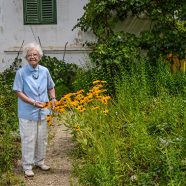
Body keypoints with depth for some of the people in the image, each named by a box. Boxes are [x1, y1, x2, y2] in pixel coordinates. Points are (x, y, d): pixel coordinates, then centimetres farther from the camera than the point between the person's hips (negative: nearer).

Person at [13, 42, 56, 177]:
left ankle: (40, 161, 32)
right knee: (28, 139, 1)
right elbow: (19, 92, -11)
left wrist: (53, 98, -3)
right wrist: (34, 103, -20)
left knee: (42, 138, 14)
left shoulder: (45, 71, 2)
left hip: (42, 112, 4)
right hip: (27, 113, -4)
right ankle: (27, 166, 14)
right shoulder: (21, 72, -11)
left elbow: (51, 87, 15)